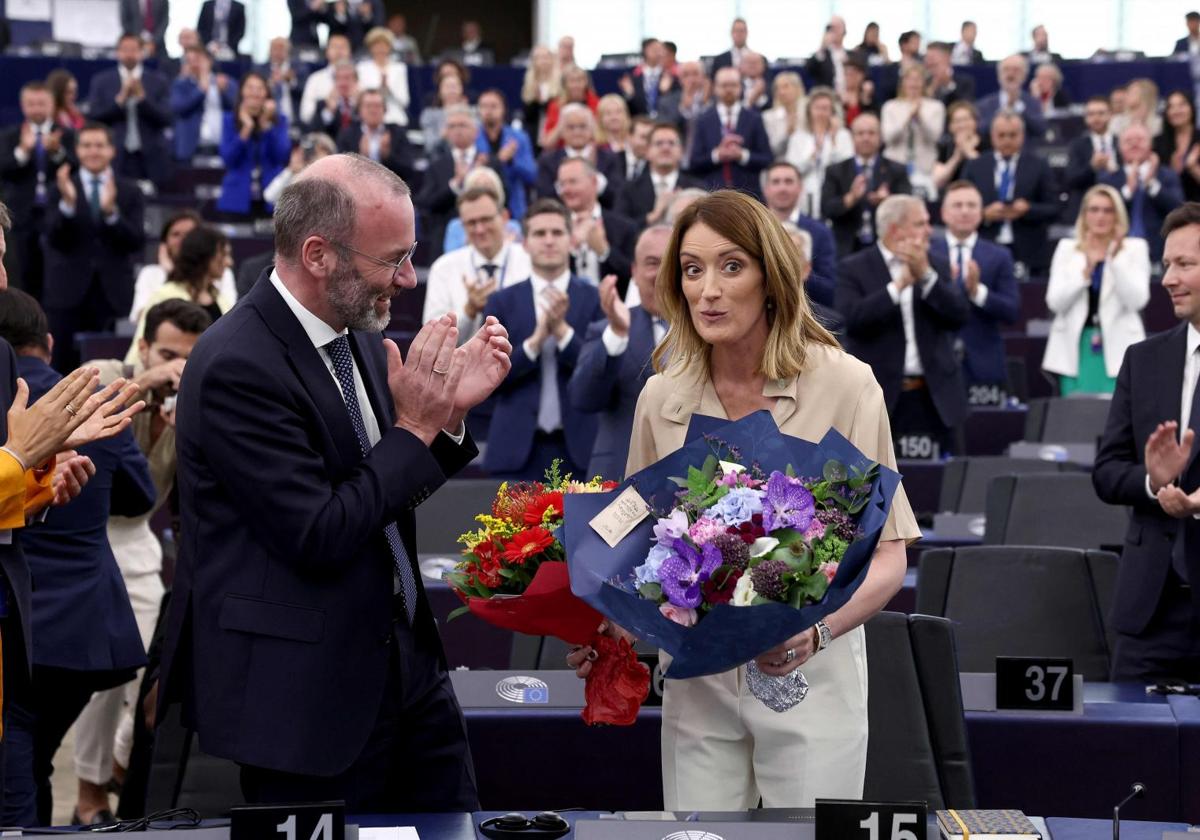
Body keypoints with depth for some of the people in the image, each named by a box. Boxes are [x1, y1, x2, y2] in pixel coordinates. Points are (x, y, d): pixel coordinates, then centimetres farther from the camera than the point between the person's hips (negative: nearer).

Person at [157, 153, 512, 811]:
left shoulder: (359, 336, 5)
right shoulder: (237, 366, -20)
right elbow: (319, 536, -23)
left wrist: (448, 412, -2)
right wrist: (414, 426, -15)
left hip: (404, 662, 8)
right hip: (308, 692, -8)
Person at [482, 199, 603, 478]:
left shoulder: (595, 299, 5)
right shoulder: (502, 302, 8)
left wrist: (562, 330, -14)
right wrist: (535, 340, -13)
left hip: (579, 446, -1)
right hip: (517, 446, 1)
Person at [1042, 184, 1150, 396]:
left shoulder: (1135, 248, 5)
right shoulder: (1067, 247, 10)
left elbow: (1137, 301, -7)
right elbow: (1055, 302, -1)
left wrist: (1115, 258, -15)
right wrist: (1086, 271, -14)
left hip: (1117, 348, -2)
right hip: (1076, 348, 2)